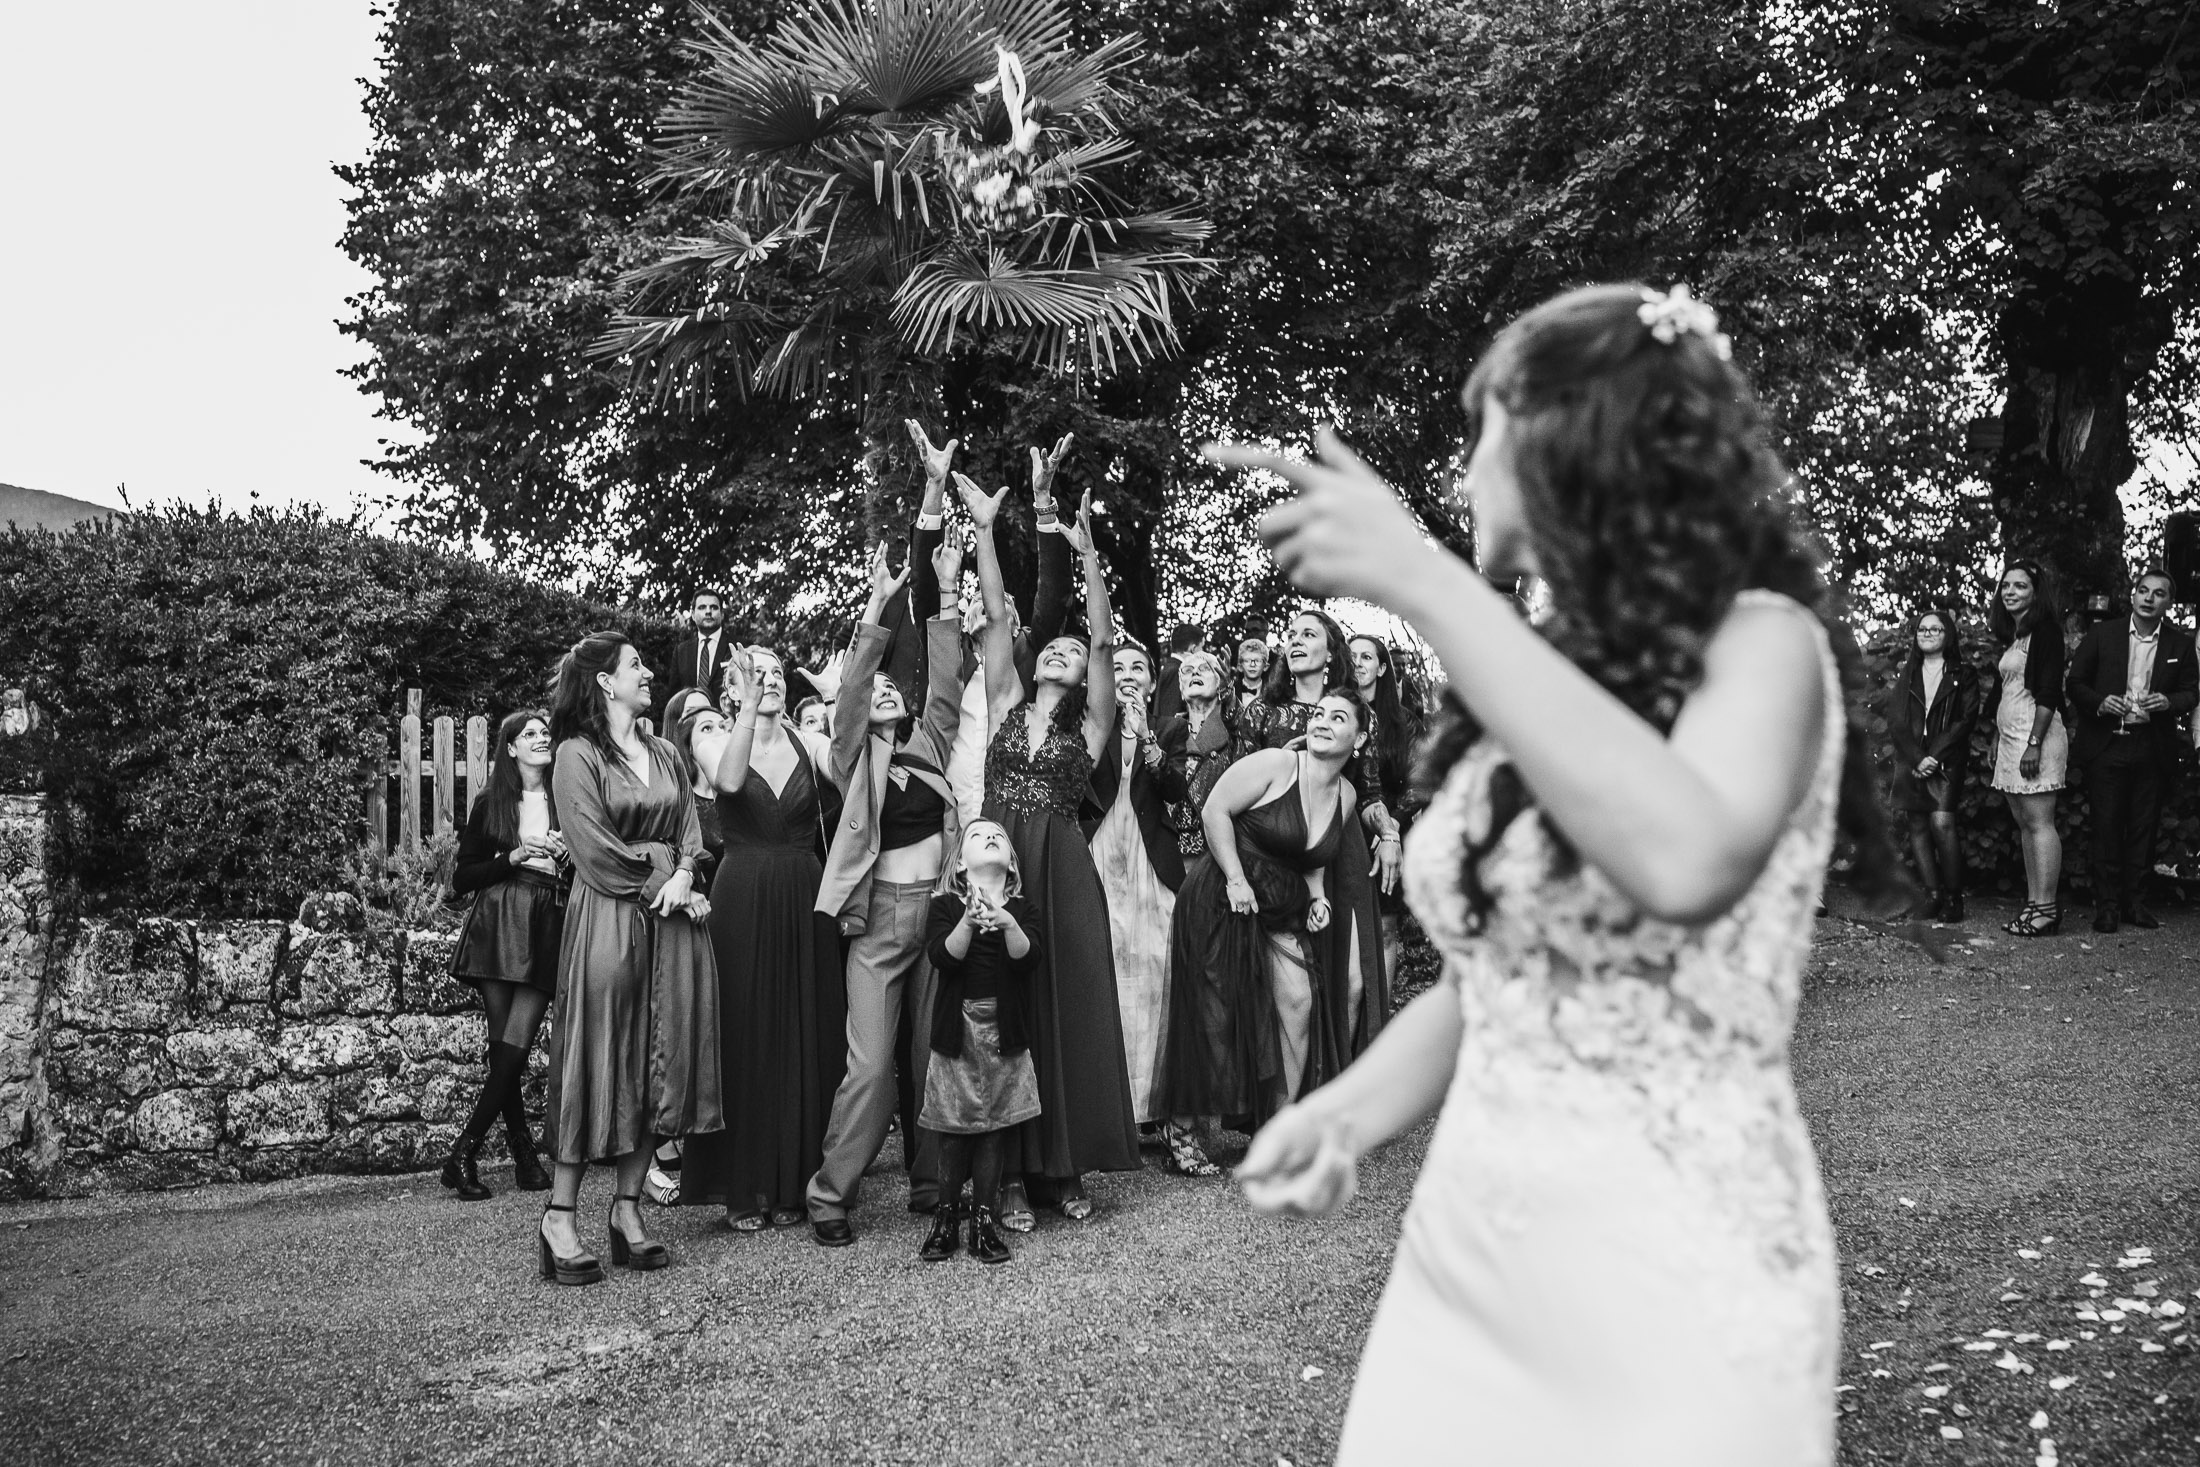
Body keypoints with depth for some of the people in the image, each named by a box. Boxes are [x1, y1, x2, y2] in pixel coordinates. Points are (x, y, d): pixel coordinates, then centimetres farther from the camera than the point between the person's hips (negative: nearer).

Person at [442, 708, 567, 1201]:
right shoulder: (490, 805, 10)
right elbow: (461, 879, 8)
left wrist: (568, 855, -4)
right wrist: (513, 856, -6)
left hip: (548, 926, 0)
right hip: (498, 923, 0)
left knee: (515, 1048, -10)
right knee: (503, 1046, -4)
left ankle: (464, 1154, -4)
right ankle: (525, 1154, 4)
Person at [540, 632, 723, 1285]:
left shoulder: (665, 754, 18)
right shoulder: (577, 756, -3)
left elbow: (689, 833, 10)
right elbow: (597, 852, -11)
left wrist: (682, 878, -10)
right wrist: (664, 888, -9)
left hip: (672, 919, 6)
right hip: (609, 921, -6)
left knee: (660, 1065, 4)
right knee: (598, 1064, -6)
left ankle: (628, 1210, 10)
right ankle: (559, 1221, -1)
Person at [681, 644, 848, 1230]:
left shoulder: (808, 743, 6)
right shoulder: (723, 742, -2)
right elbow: (729, 782, -24)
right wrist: (749, 710, -34)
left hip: (804, 902, 2)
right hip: (742, 901, -2)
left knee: (804, 1037, 5)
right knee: (745, 1036, 1)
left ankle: (791, 1183, 15)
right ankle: (742, 1188, 9)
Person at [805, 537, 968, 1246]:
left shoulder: (930, 742, 13)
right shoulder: (854, 755, 4)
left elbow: (946, 680, 4)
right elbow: (849, 688, -9)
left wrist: (947, 595, -1)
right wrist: (877, 604, -14)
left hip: (940, 905, 4)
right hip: (879, 914, -4)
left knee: (937, 1058, 8)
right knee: (870, 1064, -8)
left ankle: (932, 1183, 20)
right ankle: (829, 1194, 3)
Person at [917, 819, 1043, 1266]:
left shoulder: (1021, 909, 7)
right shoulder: (944, 907, 4)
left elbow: (1030, 960, -9)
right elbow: (942, 957, -12)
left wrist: (1007, 924, -26)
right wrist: (969, 921, -27)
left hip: (1006, 1032, 1)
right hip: (957, 1029, -1)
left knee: (994, 1129, 2)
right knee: (953, 1130, 0)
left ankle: (984, 1221, 11)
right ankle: (944, 1218, 14)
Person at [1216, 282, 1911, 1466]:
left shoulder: (1758, 639, -10)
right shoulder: (1532, 681, 8)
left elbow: (1684, 862, -32)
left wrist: (1423, 583, -27)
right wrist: (1351, 1111, -5)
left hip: (1670, 1288, -6)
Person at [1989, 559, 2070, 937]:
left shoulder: (2044, 630, -7)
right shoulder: (2012, 635, 19)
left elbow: (2048, 692, -15)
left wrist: (2034, 744, -21)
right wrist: (1996, 741, 19)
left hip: (2036, 734, -9)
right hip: (2009, 736, 9)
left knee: (2039, 822, -10)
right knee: (2023, 823, 8)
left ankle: (2047, 908, -10)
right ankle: (2034, 903, 11)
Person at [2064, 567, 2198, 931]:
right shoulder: (2102, 635, 1)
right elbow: (2075, 683, 3)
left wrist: (2169, 702, -13)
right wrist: (2100, 703, -15)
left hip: (2152, 748, 2)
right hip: (2106, 746, -1)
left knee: (2144, 828, 6)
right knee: (2106, 828, 0)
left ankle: (2134, 900, 16)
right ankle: (2107, 905, 6)